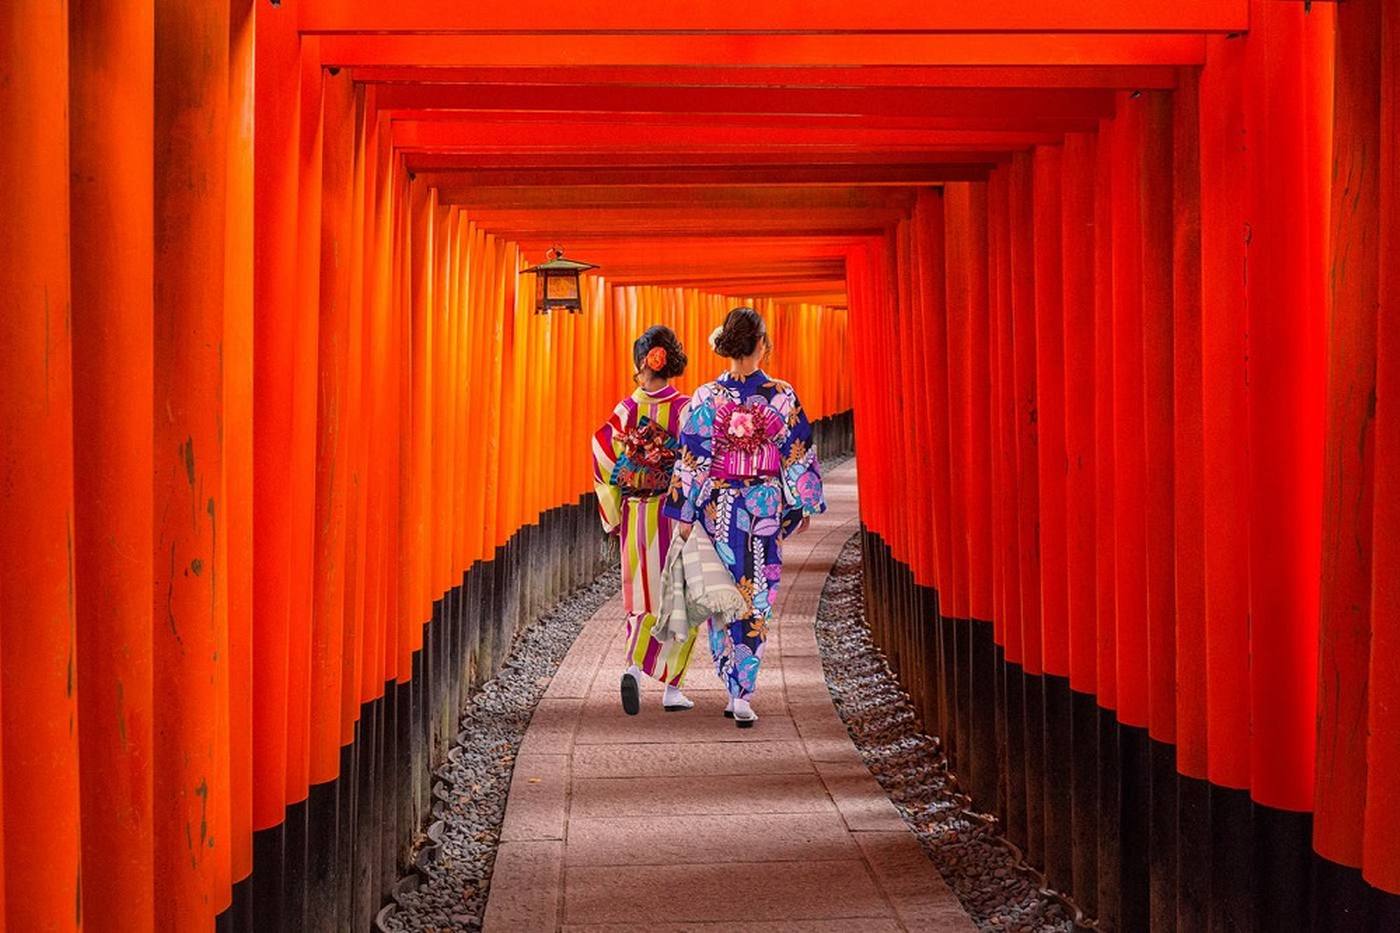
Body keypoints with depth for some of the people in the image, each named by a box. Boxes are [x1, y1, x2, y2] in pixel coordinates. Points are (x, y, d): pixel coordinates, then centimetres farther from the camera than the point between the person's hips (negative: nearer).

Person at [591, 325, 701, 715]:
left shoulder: (626, 410, -2)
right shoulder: (685, 409, -9)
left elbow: (605, 464, -1)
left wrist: (614, 517, 9)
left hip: (636, 519, 2)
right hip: (677, 517, -2)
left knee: (645, 601, 12)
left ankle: (635, 668, -7)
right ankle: (672, 687, 8)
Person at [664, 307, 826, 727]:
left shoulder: (707, 397, -8)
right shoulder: (783, 396, -7)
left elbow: (692, 460, -7)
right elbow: (799, 456, 0)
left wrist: (684, 514, -1)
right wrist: (804, 506, 12)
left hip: (719, 507, 0)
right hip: (767, 506, 0)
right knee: (757, 600, 5)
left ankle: (735, 691, 12)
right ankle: (744, 695, -1)